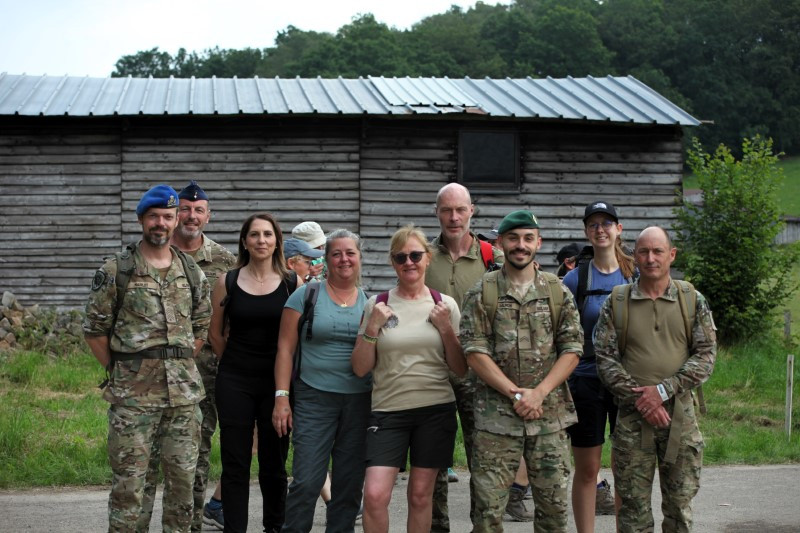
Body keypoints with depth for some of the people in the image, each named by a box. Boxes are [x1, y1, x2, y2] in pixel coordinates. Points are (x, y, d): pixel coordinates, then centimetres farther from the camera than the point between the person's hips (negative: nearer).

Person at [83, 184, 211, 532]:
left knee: (182, 477, 9)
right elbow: (95, 330, 0)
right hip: (132, 395, -4)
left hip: (184, 393, 4)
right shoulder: (116, 271, -3)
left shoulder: (192, 273, 9)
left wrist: (181, 367, 9)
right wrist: (119, 371, 0)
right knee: (128, 480, 0)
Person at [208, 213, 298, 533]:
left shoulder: (293, 283, 0)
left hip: (277, 383, 0)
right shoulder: (228, 282, 1)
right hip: (235, 383, 0)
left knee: (274, 462, 9)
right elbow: (216, 333, 11)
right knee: (235, 464, 3)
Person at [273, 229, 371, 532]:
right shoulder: (306, 295, 1)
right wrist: (281, 397, -7)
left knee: (350, 483, 7)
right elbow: (286, 348, -1)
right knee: (306, 482, -8)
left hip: (360, 402, 3)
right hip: (314, 399, -3)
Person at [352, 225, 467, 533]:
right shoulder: (377, 305, 3)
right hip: (388, 411, -1)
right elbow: (360, 368, 3)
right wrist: (372, 328, -10)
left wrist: (446, 328, -7)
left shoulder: (445, 305, 5)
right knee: (374, 495, -13)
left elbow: (460, 369, 6)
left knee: (420, 495, 6)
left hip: (436, 410, 1)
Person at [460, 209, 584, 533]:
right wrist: (515, 394, -13)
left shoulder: (558, 292, 7)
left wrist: (539, 393, -11)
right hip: (496, 417, -2)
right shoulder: (482, 292, 1)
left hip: (550, 413, 2)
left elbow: (572, 350, 2)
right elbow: (475, 352, -5)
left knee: (554, 505, 7)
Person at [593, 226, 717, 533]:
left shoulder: (693, 300, 5)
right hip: (633, 416, 0)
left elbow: (706, 355, 0)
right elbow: (605, 358, -1)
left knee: (680, 506, 7)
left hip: (680, 415, 1)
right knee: (633, 507, 2)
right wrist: (639, 399, -12)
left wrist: (664, 390, -11)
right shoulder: (616, 303, 4)